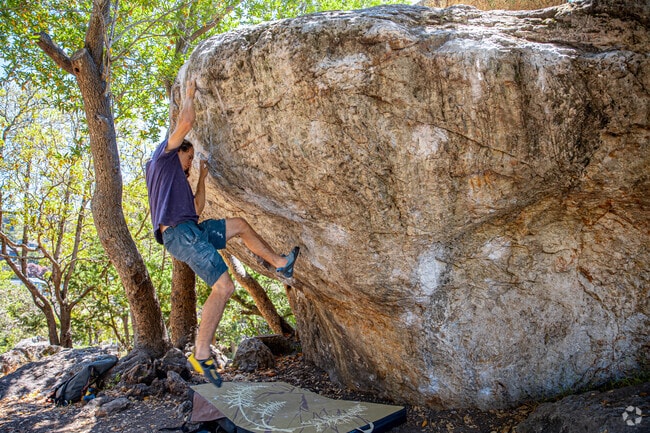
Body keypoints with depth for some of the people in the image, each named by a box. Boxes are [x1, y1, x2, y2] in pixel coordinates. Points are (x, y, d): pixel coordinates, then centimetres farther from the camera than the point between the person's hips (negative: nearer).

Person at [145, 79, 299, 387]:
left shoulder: (179, 181, 32)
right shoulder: (161, 159, 8)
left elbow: (197, 208, 29)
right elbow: (186, 123, -2)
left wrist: (202, 177, 31)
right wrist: (189, 95, 14)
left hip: (193, 231, 10)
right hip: (179, 233, -10)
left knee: (239, 225, 22)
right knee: (224, 287, -19)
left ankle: (279, 263, 24)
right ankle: (201, 354, -13)